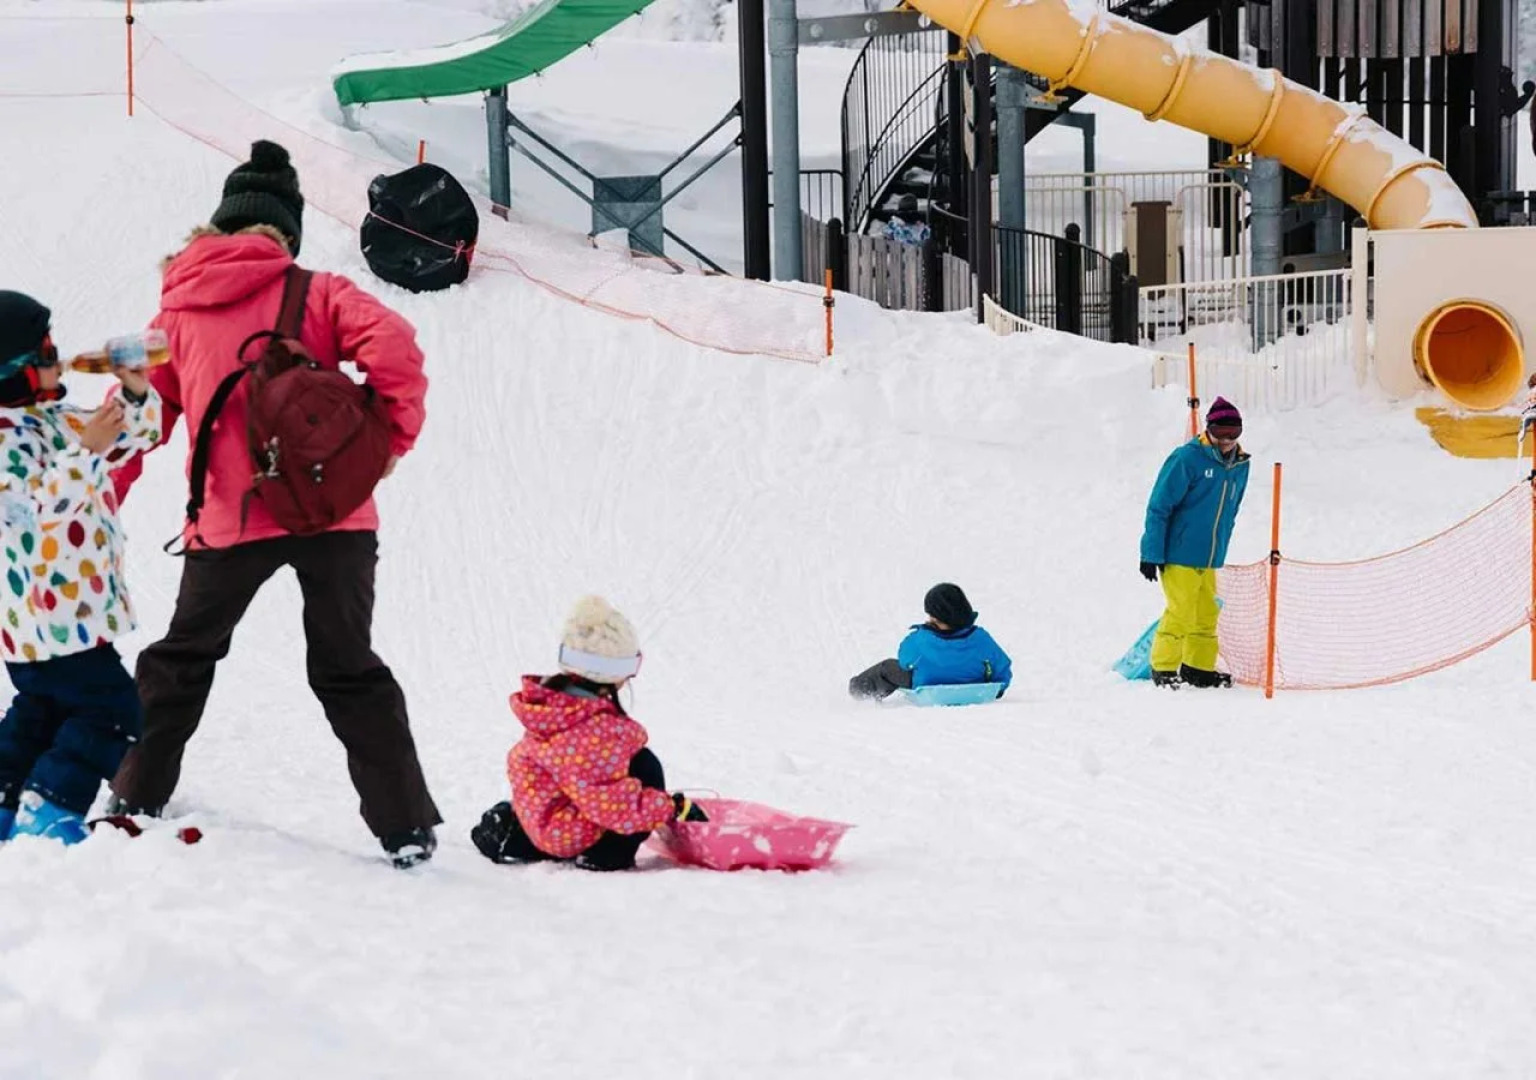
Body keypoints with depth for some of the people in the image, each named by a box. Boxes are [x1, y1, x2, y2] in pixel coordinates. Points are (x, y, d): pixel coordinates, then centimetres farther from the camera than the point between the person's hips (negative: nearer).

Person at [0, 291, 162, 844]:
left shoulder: (49, 420, 10)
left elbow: (133, 434, 17)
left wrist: (135, 394, -3)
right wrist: (87, 451, -34)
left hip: (67, 608, 10)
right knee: (108, 710, -8)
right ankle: (48, 815, -8)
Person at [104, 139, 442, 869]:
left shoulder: (178, 310, 9)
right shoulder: (317, 295, 2)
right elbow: (392, 347, -15)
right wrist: (395, 436, -3)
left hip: (228, 521, 1)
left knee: (184, 656, 24)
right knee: (348, 672, 10)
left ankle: (138, 794, 32)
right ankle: (406, 824, 3)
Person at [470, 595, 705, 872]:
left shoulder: (550, 702, 0)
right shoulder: (597, 729, -28)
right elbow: (612, 803, -26)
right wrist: (675, 809, -16)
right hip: (572, 835, -9)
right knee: (644, 765, -11)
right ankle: (608, 854, -8)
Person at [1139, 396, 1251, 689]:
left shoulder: (1240, 465, 8)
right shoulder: (1188, 458, -13)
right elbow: (1159, 506, -11)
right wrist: (1152, 554, -12)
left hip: (1210, 559, 7)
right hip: (1179, 556, -7)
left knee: (1207, 614, 11)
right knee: (1181, 613, -6)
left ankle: (1199, 668, 23)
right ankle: (1164, 669, 5)